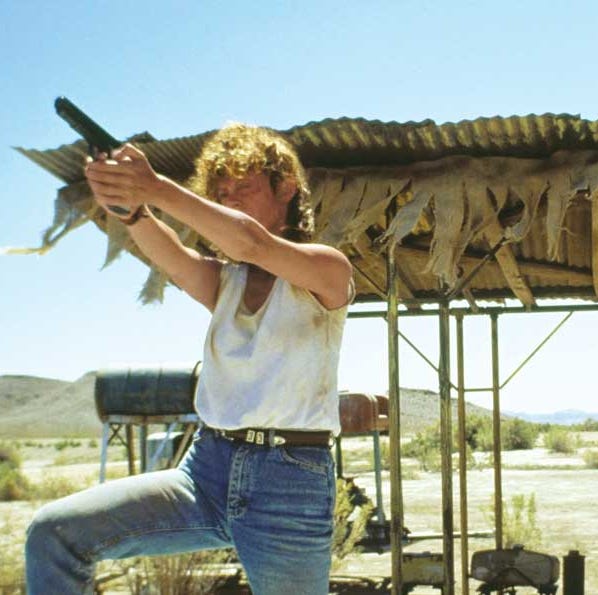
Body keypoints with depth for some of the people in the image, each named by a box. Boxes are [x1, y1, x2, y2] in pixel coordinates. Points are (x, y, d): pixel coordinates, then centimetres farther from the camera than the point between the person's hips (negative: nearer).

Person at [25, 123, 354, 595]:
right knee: (55, 530, -14)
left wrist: (157, 189, -29)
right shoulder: (224, 282, 15)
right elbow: (172, 256, -8)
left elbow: (252, 243, -21)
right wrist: (130, 208, -30)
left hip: (290, 485, -4)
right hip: (208, 469, 5)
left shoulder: (328, 271, 1)